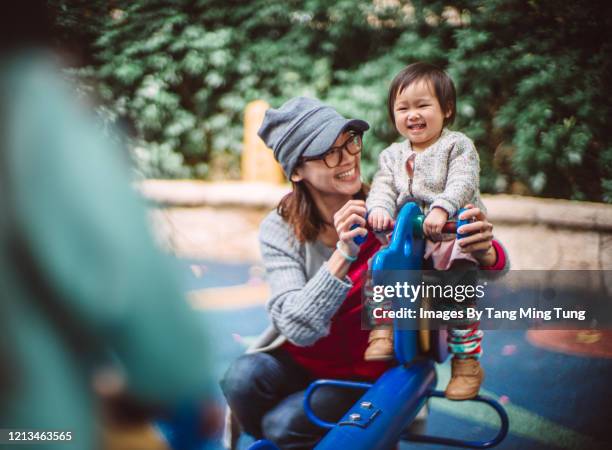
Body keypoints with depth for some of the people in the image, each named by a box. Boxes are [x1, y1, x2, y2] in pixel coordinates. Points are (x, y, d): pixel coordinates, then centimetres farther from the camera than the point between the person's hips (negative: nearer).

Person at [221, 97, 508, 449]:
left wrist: (483, 250, -40)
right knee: (243, 378, -27)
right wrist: (344, 254, -38)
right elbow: (297, 328, -25)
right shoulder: (280, 230, -12)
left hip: (364, 377, -2)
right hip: (299, 360, 2)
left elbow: (492, 269, -15)